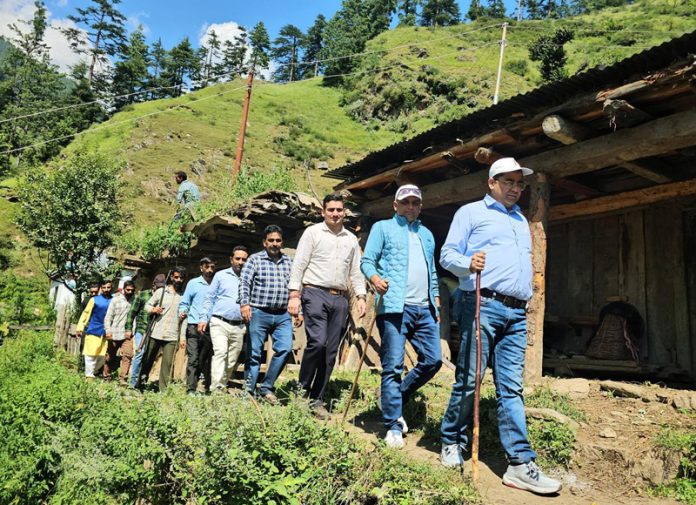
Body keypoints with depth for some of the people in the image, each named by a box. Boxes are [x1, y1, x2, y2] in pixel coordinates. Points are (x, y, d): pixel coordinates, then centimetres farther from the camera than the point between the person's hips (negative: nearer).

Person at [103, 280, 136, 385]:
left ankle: (122, 378, -7)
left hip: (128, 334, 0)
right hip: (114, 334, 0)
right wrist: (108, 330, -12)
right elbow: (108, 316, -2)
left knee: (127, 355, -12)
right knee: (110, 356, 11)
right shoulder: (116, 299, 0)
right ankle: (106, 377, 27)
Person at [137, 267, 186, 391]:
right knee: (147, 360, 8)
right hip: (155, 333, 0)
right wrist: (153, 309, -13)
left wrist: (183, 337, 3)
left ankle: (163, 390, 3)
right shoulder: (161, 291, 7)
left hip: (172, 337, 0)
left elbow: (185, 319, 8)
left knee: (167, 364, -4)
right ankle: (140, 385, 22)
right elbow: (147, 305, 10)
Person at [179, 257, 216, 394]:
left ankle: (208, 388, 13)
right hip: (194, 326, -1)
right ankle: (191, 390, -3)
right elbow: (184, 303, 10)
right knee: (193, 359, -5)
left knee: (207, 359, 7)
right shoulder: (193, 283, 9)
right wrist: (183, 312, -10)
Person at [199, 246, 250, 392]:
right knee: (220, 353, -20)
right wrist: (204, 319, -1)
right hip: (219, 323, -3)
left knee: (231, 362, 6)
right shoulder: (221, 275, 8)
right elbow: (210, 298, 8)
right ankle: (216, 389, -25)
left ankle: (222, 387, 18)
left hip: (239, 327, 3)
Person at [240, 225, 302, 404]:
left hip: (283, 315, 3)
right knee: (254, 354, 2)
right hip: (259, 314, -3)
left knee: (285, 349, -12)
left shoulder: (289, 262, 14)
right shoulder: (255, 259, 3)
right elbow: (245, 283, -7)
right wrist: (245, 303, -22)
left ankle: (267, 387, 4)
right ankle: (249, 392, 14)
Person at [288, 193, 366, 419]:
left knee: (331, 352, 3)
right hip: (315, 293, -4)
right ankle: (301, 389, 0)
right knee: (317, 342, -21)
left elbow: (356, 271, 17)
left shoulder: (352, 239, 17)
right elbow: (299, 265, -1)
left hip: (339, 299, 5)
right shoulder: (313, 232, 4)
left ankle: (316, 400, 13)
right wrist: (294, 295, -9)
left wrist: (361, 296, 5)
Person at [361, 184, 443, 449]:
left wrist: (436, 302, 19)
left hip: (424, 308, 6)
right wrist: (375, 278, -22)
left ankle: (396, 398, 24)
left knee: (433, 360, 4)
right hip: (395, 306, -6)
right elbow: (367, 260, -1)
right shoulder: (383, 228, 8)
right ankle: (393, 425, 5)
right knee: (393, 366, -5)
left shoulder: (427, 234, 25)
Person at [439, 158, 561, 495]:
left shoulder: (521, 220, 26)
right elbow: (447, 254, -3)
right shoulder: (471, 212, 6)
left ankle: (520, 464, 3)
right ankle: (451, 443, 16)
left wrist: (526, 286, 20)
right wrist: (468, 263, -23)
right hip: (482, 306, -6)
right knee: (469, 379, -3)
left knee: (511, 388, 3)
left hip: (517, 313, 6)